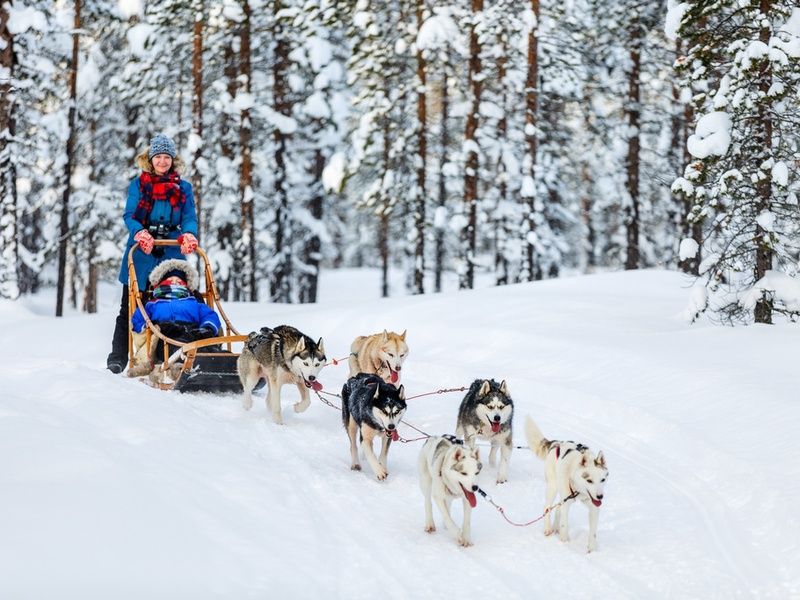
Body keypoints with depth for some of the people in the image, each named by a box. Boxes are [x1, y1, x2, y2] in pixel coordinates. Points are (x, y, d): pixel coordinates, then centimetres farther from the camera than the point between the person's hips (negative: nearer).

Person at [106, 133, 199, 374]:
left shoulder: (183, 188, 11)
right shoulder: (138, 184, 7)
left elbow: (189, 218, 2)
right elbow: (129, 216, -3)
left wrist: (188, 235, -21)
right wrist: (140, 234, -24)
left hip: (170, 255, 1)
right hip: (140, 254, -1)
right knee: (129, 308, 3)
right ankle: (117, 358, 7)